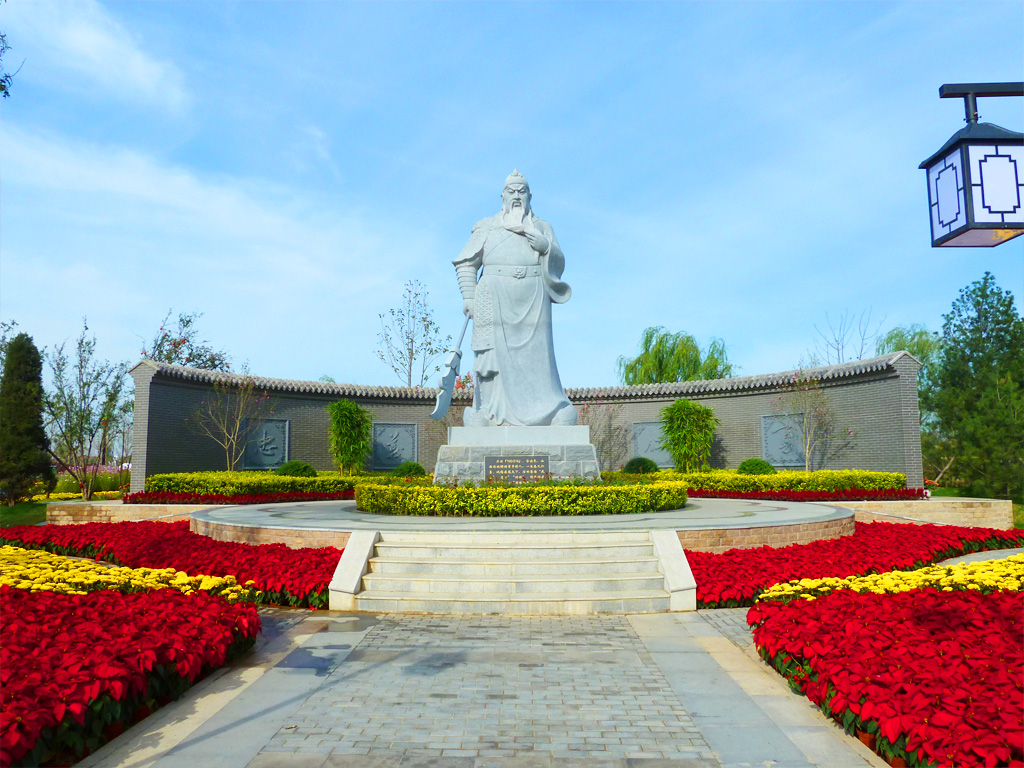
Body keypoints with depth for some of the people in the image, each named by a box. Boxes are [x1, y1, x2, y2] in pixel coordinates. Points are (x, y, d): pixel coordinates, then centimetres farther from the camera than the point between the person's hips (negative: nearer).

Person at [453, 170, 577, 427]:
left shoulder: (542, 227, 21)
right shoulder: (486, 227, 17)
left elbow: (558, 264, 14)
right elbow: (466, 264, 13)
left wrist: (546, 246, -5)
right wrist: (468, 296, 0)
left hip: (533, 301, 1)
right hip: (495, 300, -1)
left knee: (536, 354, -6)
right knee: (493, 353, -9)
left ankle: (554, 413, -7)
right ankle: (488, 414, -7)